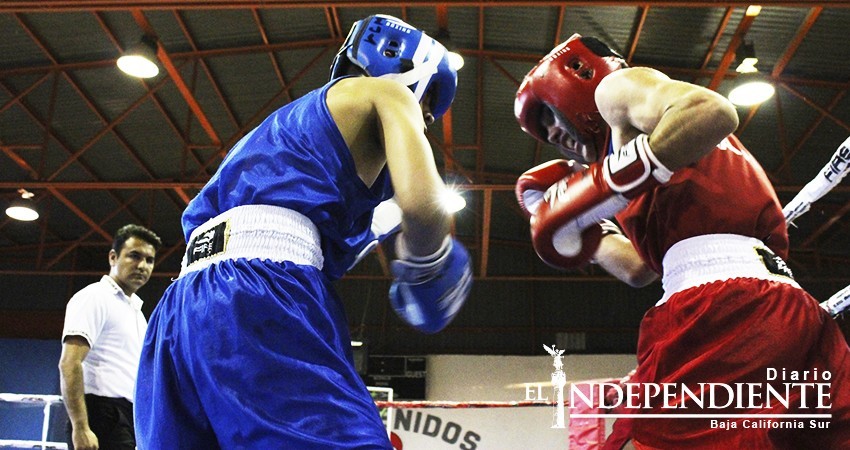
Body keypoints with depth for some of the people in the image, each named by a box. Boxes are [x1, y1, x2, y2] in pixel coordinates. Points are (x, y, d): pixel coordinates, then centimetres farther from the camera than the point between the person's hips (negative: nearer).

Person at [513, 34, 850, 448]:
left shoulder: (617, 86, 11)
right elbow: (638, 268, 40)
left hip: (724, 306, -10)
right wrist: (582, 226, 48)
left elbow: (714, 111, -12)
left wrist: (603, 184, -10)